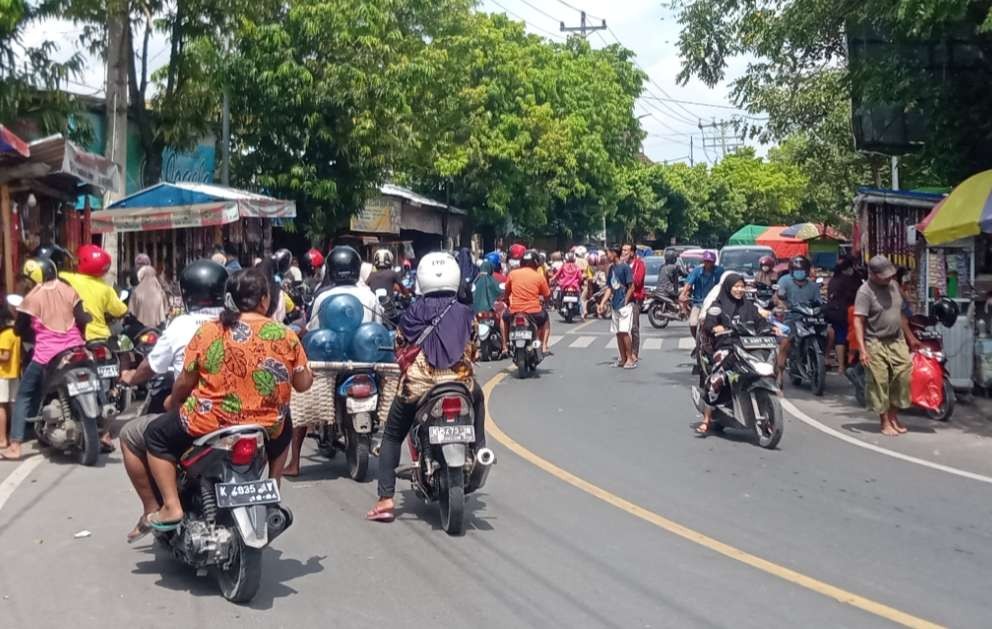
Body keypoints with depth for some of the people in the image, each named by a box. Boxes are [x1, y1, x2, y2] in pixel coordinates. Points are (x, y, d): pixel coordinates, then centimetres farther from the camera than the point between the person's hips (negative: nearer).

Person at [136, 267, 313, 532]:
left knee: (156, 434, 20)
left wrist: (172, 402, 20)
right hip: (266, 429, 2)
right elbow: (302, 384, 3)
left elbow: (185, 383, -2)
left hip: (208, 425, -2)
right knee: (284, 431, 36)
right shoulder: (286, 336, -5)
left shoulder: (208, 332, -7)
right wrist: (309, 373, 26)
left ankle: (171, 508, 9)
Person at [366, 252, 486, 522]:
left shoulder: (412, 313, 5)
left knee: (392, 437, 17)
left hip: (416, 386, -1)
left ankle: (386, 500, 6)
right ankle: (479, 450, 28)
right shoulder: (465, 313, 8)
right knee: (477, 396, 37)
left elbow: (399, 350, 9)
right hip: (460, 384, 1)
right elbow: (472, 353, 13)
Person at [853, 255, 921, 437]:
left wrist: (910, 337, 23)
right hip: (876, 345, -7)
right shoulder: (865, 292, -13)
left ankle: (893, 415, 18)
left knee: (903, 377, 2)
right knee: (879, 383, -2)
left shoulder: (893, 285, 10)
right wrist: (862, 349, -26)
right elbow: (858, 321, -18)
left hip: (897, 341, 7)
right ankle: (884, 421, 10)